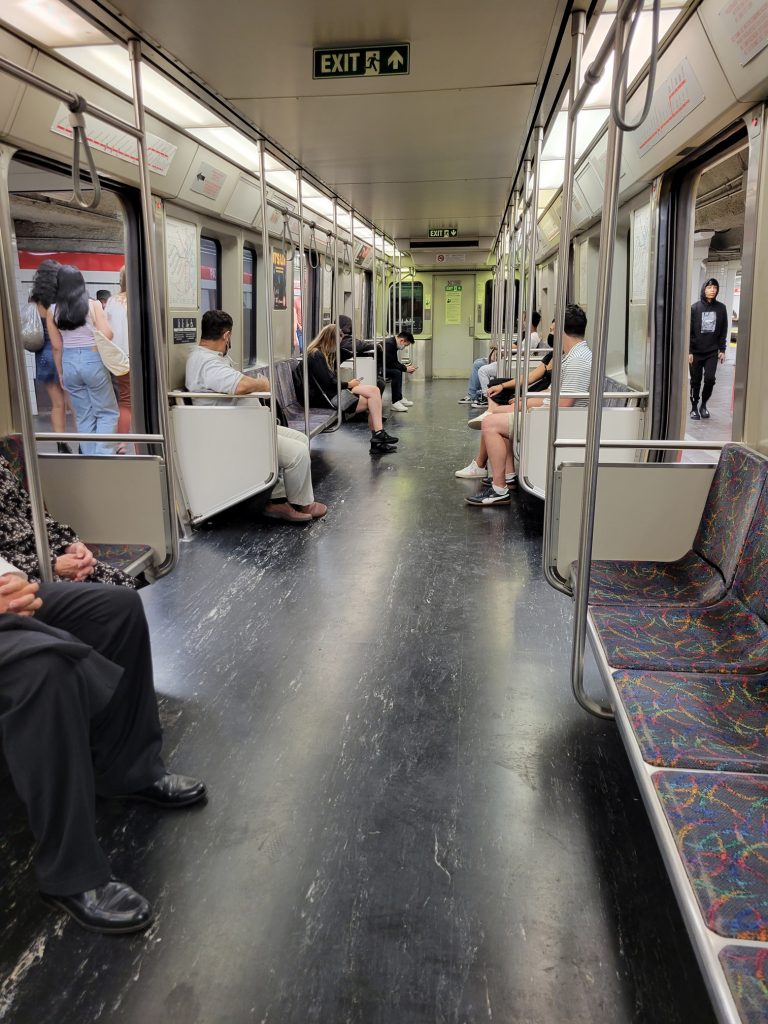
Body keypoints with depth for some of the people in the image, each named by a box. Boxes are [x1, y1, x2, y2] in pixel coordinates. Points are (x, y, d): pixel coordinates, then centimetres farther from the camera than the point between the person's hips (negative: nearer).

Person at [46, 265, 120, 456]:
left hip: (69, 363, 3)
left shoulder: (53, 311, 2)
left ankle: (89, 457, 16)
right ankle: (103, 455, -5)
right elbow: (107, 335, -11)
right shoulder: (93, 305, -6)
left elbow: (57, 347, 3)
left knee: (83, 415, 12)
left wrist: (61, 373, 13)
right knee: (107, 412, 6)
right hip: (92, 361, -3)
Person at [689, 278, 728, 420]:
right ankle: (694, 407, 19)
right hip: (696, 352, -1)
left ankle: (704, 405, 13)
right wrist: (689, 351, -9)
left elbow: (723, 331, 8)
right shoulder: (695, 308, -3)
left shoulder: (721, 308, 4)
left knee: (710, 379, -8)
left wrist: (722, 350, 2)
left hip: (712, 352, 1)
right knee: (696, 381, 5)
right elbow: (689, 331, -4)